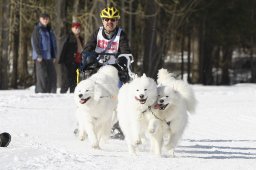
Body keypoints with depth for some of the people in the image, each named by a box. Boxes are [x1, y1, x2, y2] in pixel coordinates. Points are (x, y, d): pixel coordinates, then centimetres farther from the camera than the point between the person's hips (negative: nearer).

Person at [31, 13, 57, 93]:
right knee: (42, 76, -9)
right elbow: (35, 43, -9)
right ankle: (40, 92, -6)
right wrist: (39, 55, -17)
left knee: (52, 75, 3)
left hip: (49, 57, 7)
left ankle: (52, 92, 7)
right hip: (41, 57, -7)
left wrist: (54, 56, 12)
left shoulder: (50, 30, 18)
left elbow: (54, 44, 21)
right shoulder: (37, 29, -2)